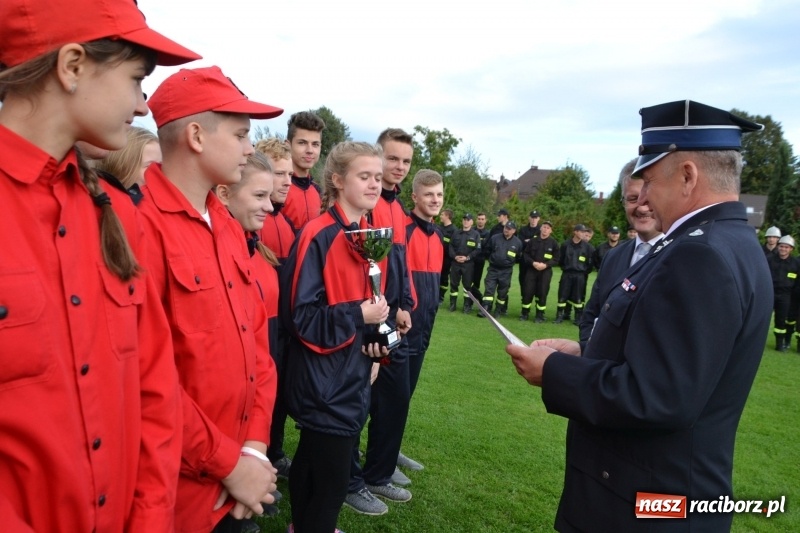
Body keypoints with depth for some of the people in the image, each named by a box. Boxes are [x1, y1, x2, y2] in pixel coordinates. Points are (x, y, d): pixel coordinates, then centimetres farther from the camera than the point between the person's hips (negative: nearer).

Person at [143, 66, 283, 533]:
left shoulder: (229, 227, 8)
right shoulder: (141, 224, -19)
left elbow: (256, 336, 8)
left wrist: (255, 446, -1)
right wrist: (228, 463, -14)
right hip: (176, 488, -7)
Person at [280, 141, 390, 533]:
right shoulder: (318, 237, -18)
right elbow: (299, 316, -18)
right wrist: (357, 316, -24)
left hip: (352, 374, 8)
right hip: (324, 379, -8)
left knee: (314, 463, 24)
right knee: (331, 480, 1)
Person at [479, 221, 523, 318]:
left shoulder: (517, 242, -3)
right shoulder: (494, 238, -4)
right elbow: (486, 251, 9)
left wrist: (511, 262, 8)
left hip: (506, 271, 0)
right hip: (493, 269, 0)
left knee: (502, 292, 8)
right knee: (489, 289, -7)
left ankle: (499, 311, 20)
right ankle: (485, 309, -7)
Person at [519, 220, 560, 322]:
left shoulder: (554, 243, 1)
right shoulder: (532, 241, 5)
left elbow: (556, 259, 0)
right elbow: (525, 254, 6)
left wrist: (546, 264, -15)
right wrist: (533, 262, -11)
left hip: (546, 271, -1)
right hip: (532, 270, 1)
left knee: (542, 293, -1)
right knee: (527, 291, -1)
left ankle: (540, 315, 11)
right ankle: (524, 313, 13)